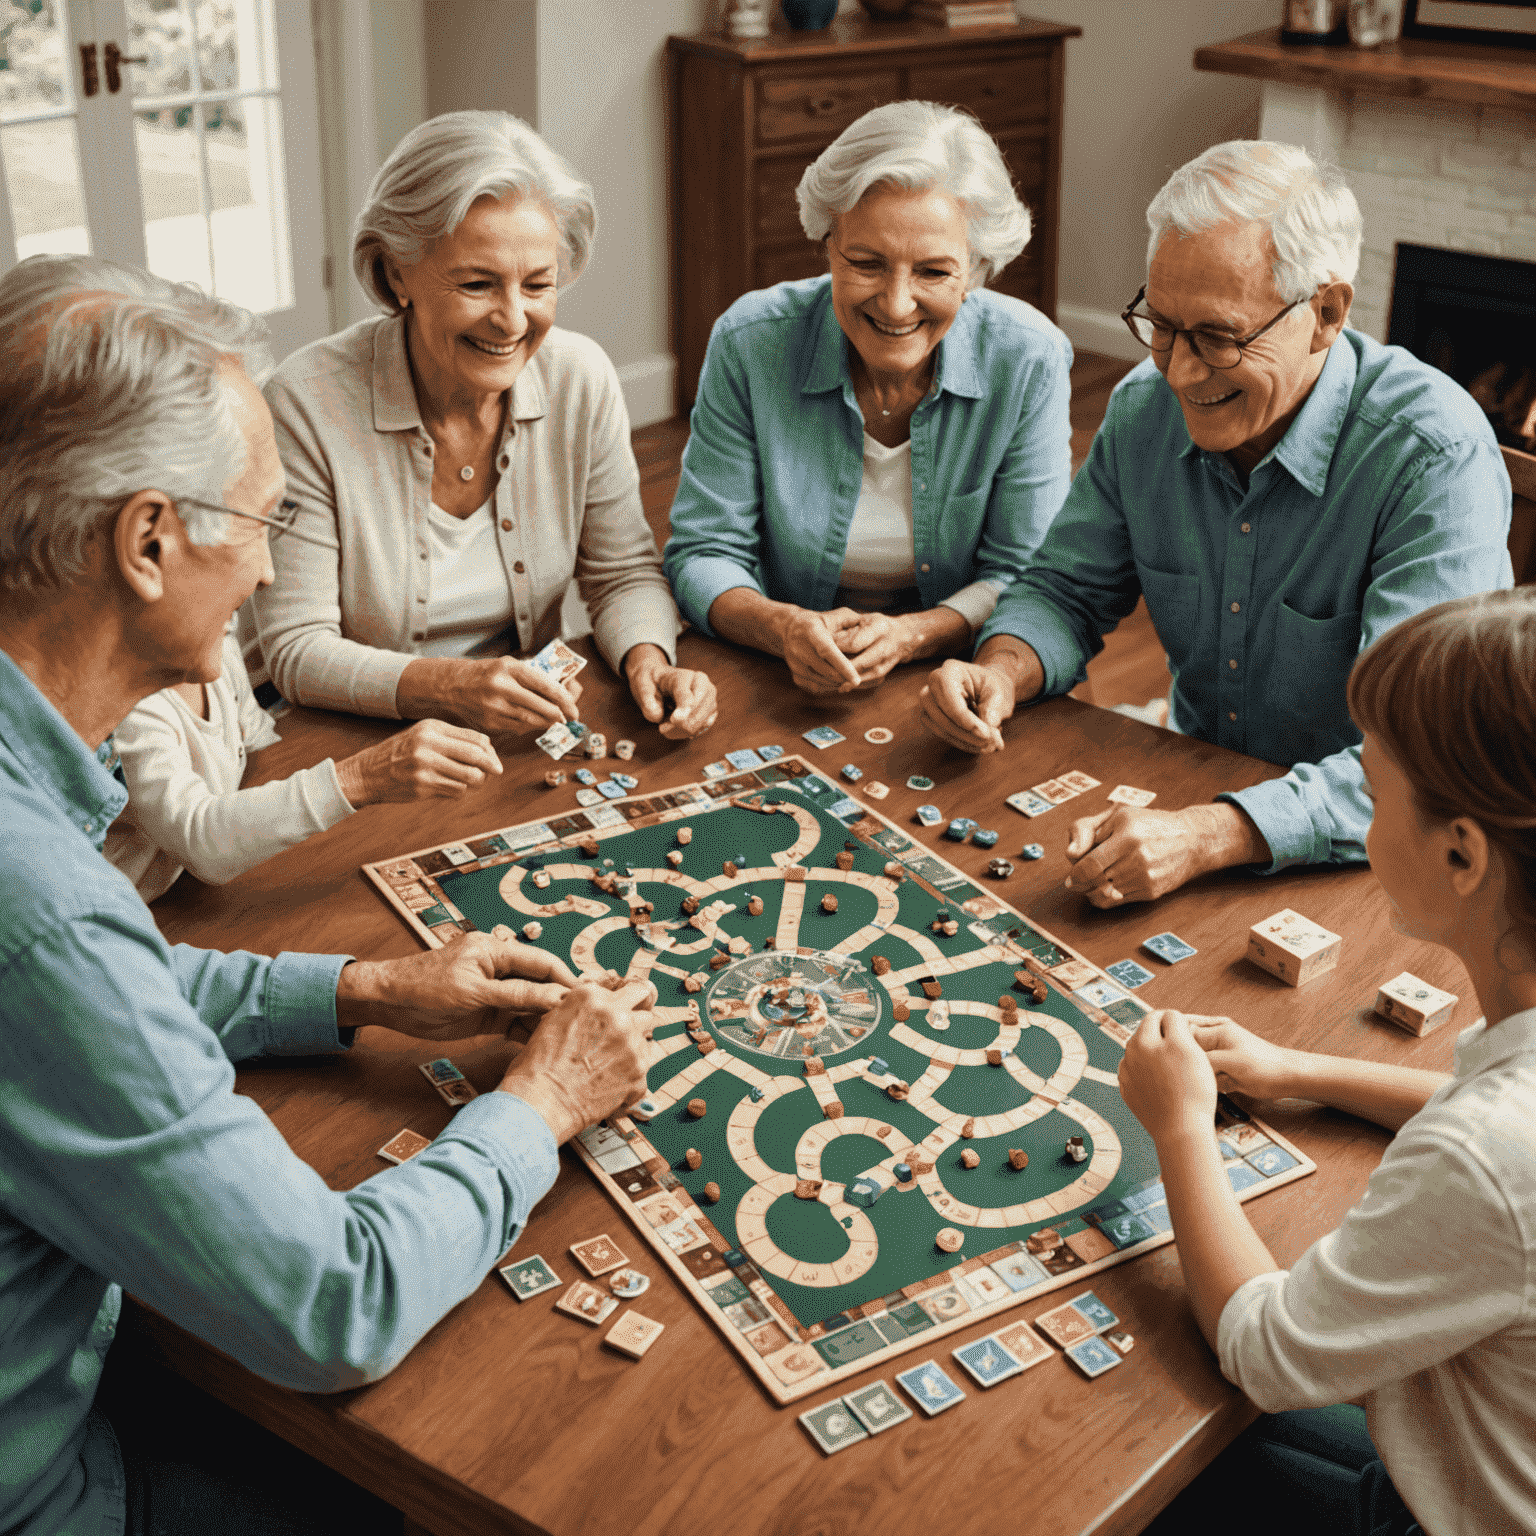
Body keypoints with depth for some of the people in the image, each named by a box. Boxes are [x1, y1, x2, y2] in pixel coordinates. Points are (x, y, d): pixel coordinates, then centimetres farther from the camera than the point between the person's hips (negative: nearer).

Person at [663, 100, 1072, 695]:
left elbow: (1021, 575, -6)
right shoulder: (749, 344, -11)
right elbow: (702, 554, -8)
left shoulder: (1030, 361, -11)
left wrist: (909, 635, -25)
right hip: (776, 693, -1)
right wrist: (784, 628, -28)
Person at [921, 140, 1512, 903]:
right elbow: (1067, 590, 9)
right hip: (1193, 783, 5)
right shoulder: (1146, 407, -3)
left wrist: (1207, 836, -44)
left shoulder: (1435, 458, -22)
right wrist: (1002, 670, -15)